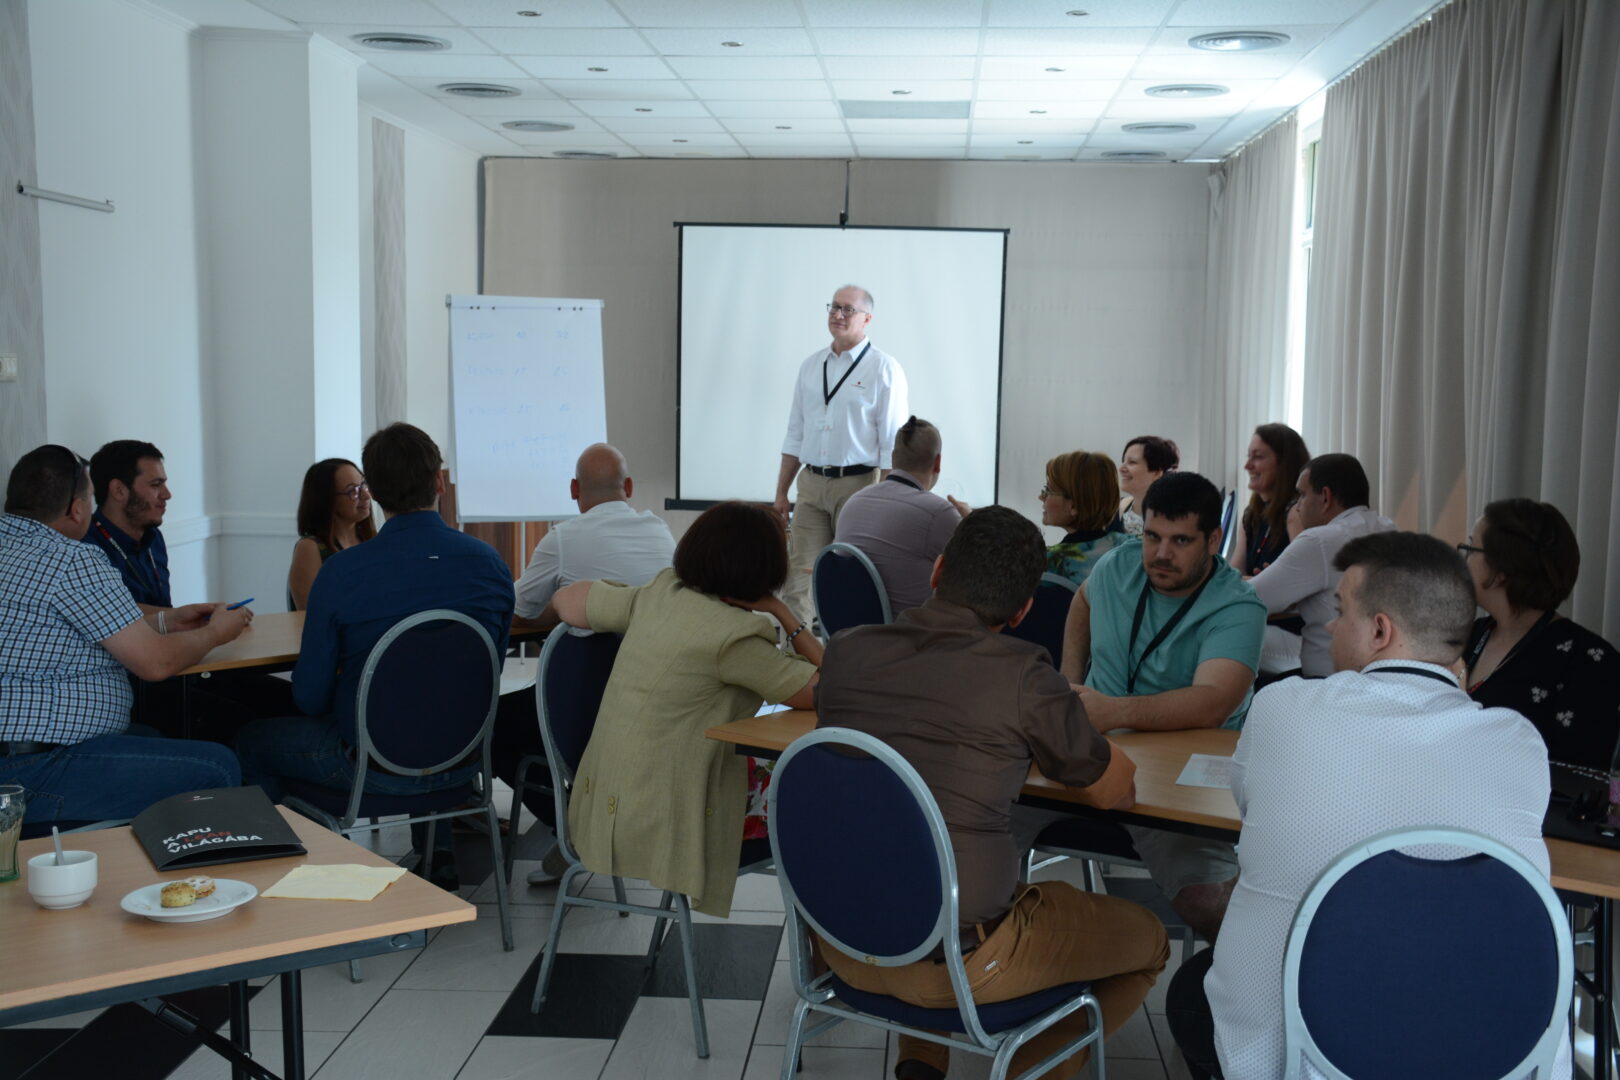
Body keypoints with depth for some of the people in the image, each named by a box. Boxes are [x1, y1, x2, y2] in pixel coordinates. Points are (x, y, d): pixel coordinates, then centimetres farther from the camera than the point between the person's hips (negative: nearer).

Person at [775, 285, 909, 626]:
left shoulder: (884, 368, -4)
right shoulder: (811, 366, 12)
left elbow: (893, 444, -8)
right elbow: (795, 435, 15)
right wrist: (781, 493, 11)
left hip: (858, 484, -4)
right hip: (811, 483, 4)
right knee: (799, 573, 1)